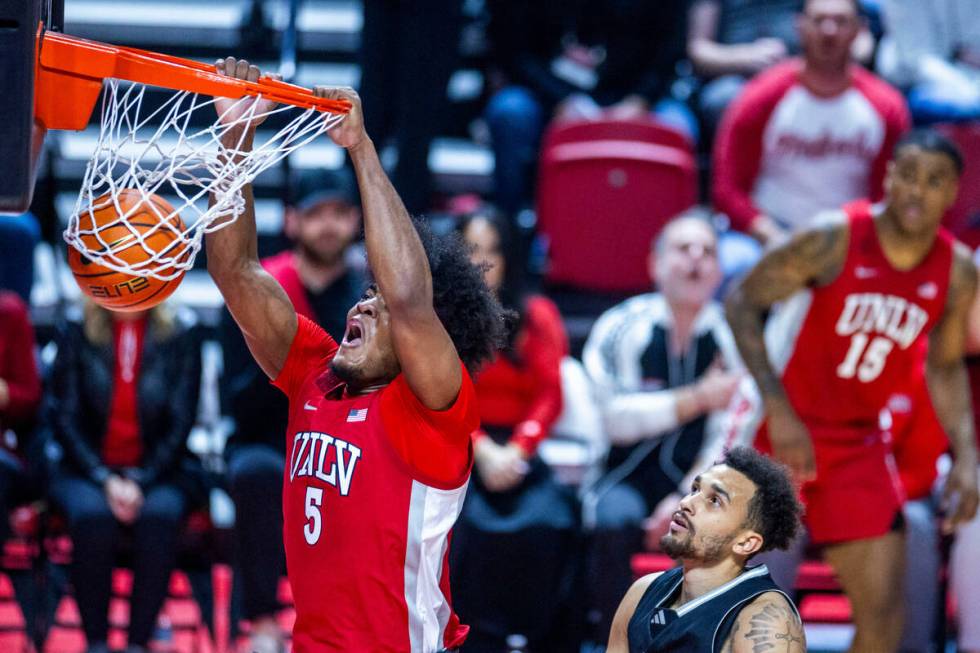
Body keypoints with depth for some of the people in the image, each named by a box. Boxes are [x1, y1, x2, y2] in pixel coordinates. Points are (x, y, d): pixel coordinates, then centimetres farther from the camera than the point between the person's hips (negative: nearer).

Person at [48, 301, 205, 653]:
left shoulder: (182, 335, 3)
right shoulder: (75, 334, 5)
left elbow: (180, 422, -1)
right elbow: (65, 419, 1)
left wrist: (140, 481, -15)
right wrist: (104, 480, -13)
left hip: (160, 470, 0)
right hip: (87, 470, 0)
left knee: (159, 515, -33)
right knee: (92, 515, -33)